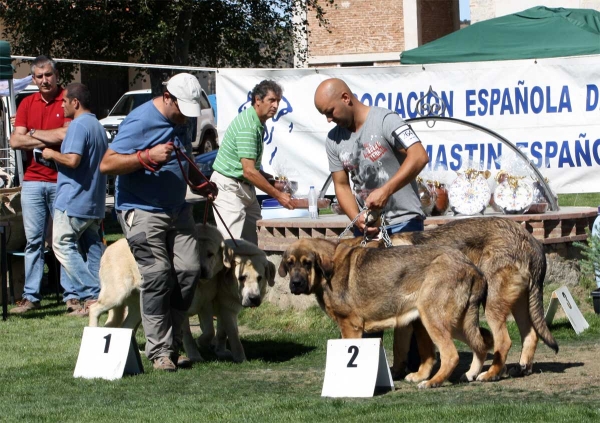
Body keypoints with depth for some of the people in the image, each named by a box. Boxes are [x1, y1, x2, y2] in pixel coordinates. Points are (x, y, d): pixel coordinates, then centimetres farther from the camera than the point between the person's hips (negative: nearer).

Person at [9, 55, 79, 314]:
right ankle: (31, 296, 7)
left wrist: (34, 133, -3)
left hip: (62, 180, -4)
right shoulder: (27, 104, 11)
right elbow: (15, 140, 2)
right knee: (33, 240, 5)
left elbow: (67, 134, -14)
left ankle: (71, 295, 3)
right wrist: (50, 140, -8)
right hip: (32, 181, 4)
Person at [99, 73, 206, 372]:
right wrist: (148, 157, -28)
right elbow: (107, 164, -19)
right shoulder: (140, 121, -14)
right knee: (157, 277, -13)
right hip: (142, 211, -8)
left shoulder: (179, 122, 12)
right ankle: (160, 351, -7)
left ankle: (173, 343, 7)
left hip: (177, 210, 8)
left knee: (188, 271, -3)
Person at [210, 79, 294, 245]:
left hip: (245, 187, 10)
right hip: (228, 186, -10)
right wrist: (278, 195, -22)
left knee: (252, 241, 6)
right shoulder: (248, 126, -21)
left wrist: (271, 180, 5)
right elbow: (249, 171, -26)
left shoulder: (259, 124, 10)